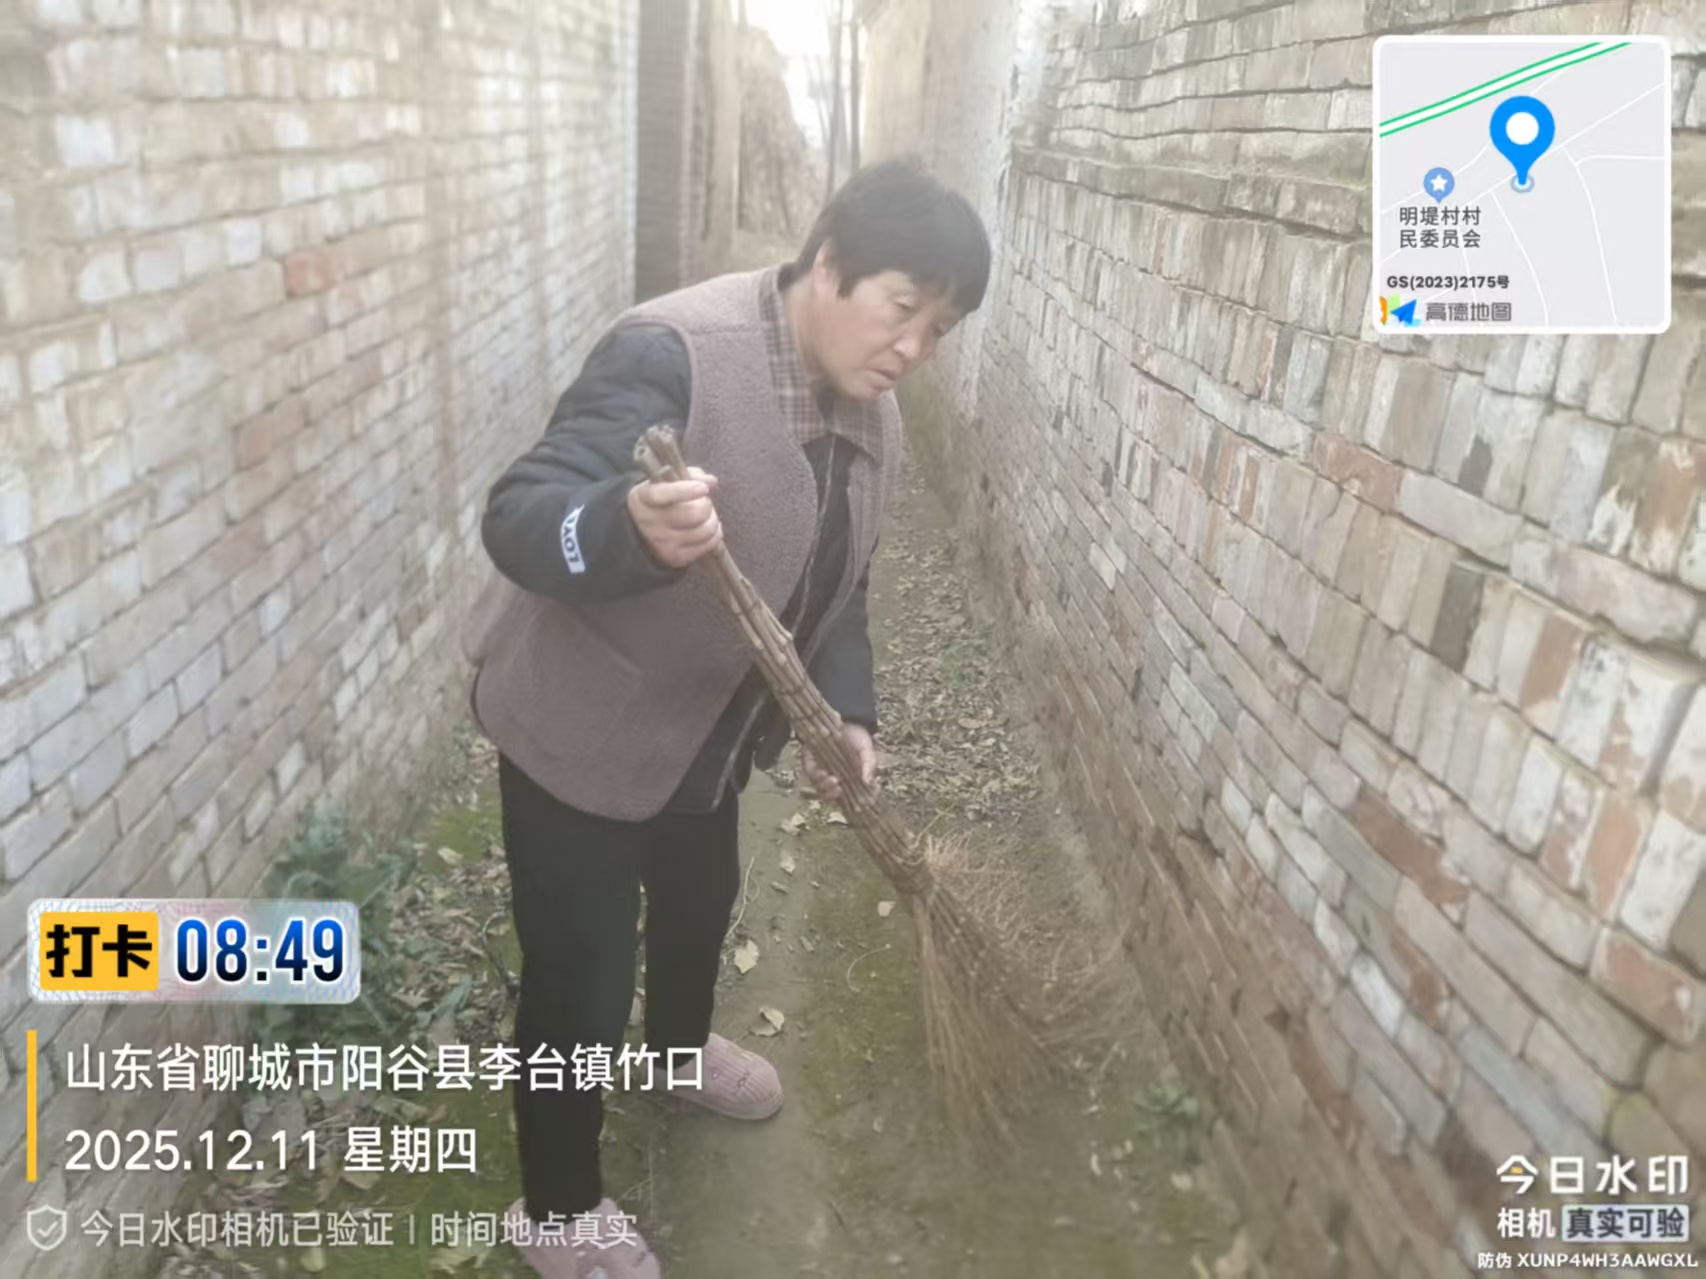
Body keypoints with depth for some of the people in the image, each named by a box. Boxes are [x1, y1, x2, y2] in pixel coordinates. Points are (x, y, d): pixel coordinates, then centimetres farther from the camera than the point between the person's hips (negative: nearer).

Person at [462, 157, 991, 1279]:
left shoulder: (870, 414, -3)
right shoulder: (674, 355, -29)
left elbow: (837, 585, 6)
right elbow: (517, 517, -34)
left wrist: (847, 713, -8)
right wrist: (632, 528, -54)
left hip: (708, 725, 8)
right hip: (577, 725, -8)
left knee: (704, 896, 30)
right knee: (578, 979, 4)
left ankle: (680, 1041, 62)